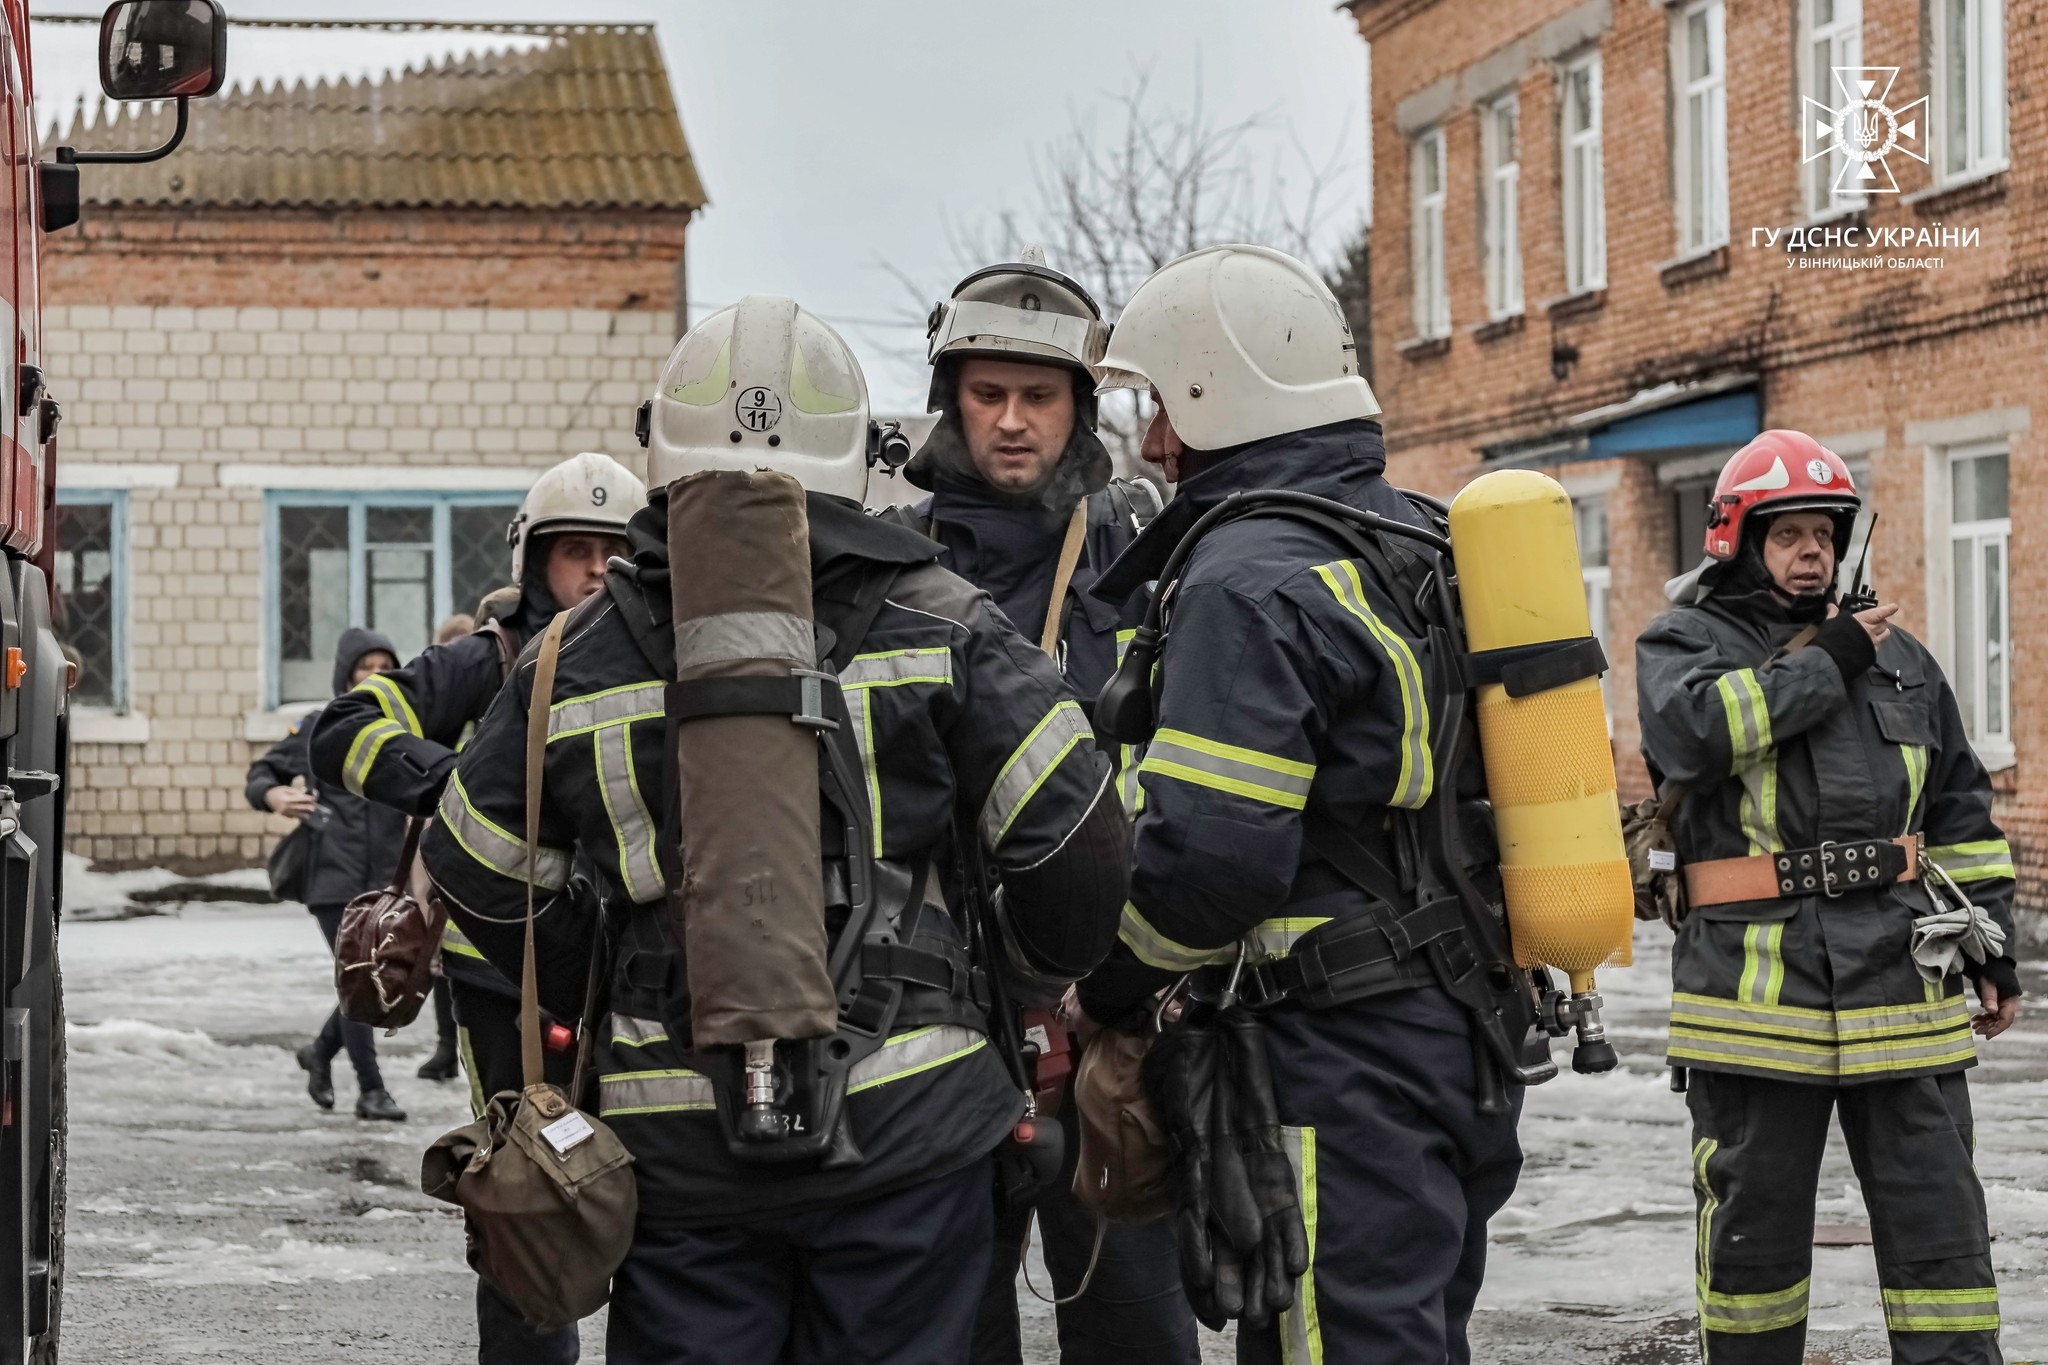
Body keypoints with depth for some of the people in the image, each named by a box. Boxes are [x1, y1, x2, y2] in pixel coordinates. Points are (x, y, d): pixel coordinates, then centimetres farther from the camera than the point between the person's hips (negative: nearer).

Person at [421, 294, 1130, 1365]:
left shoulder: (576, 658, 3)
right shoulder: (935, 626, -3)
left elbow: (476, 872, 12)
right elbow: (1071, 834, -6)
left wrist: (590, 1000, 26)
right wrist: (1047, 969, 14)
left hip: (673, 1135, 2)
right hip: (898, 1116, -1)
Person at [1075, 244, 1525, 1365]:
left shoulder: (1251, 580, -15)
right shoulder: (1423, 547, 15)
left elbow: (1210, 850, -21)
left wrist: (1108, 989, -5)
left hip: (1347, 1063, -10)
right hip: (1468, 1037, 10)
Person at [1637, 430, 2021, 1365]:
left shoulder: (1895, 655, 16)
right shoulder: (1683, 643, 3)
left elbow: (1962, 814, 19)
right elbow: (1695, 728, -21)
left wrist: (1991, 947, 13)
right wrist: (1825, 663, -12)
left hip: (1901, 979, 3)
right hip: (1754, 986, -3)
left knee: (1938, 1220, 2)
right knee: (1753, 1223, 7)